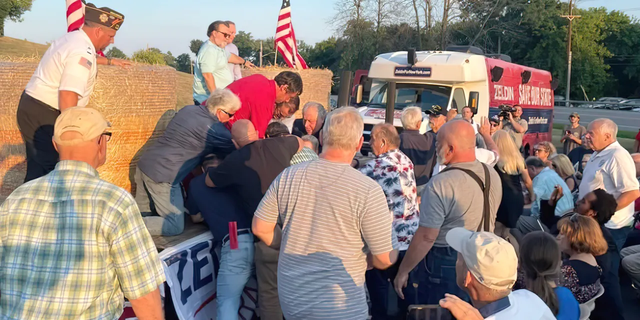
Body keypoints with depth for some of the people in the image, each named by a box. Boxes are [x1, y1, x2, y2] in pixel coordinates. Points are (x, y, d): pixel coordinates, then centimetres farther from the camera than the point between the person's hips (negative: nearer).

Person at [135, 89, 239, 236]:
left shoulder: (188, 109, 10)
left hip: (145, 163, 8)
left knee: (144, 213, 26)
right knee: (175, 226, 1)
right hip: (163, 175, -8)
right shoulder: (213, 129, -12)